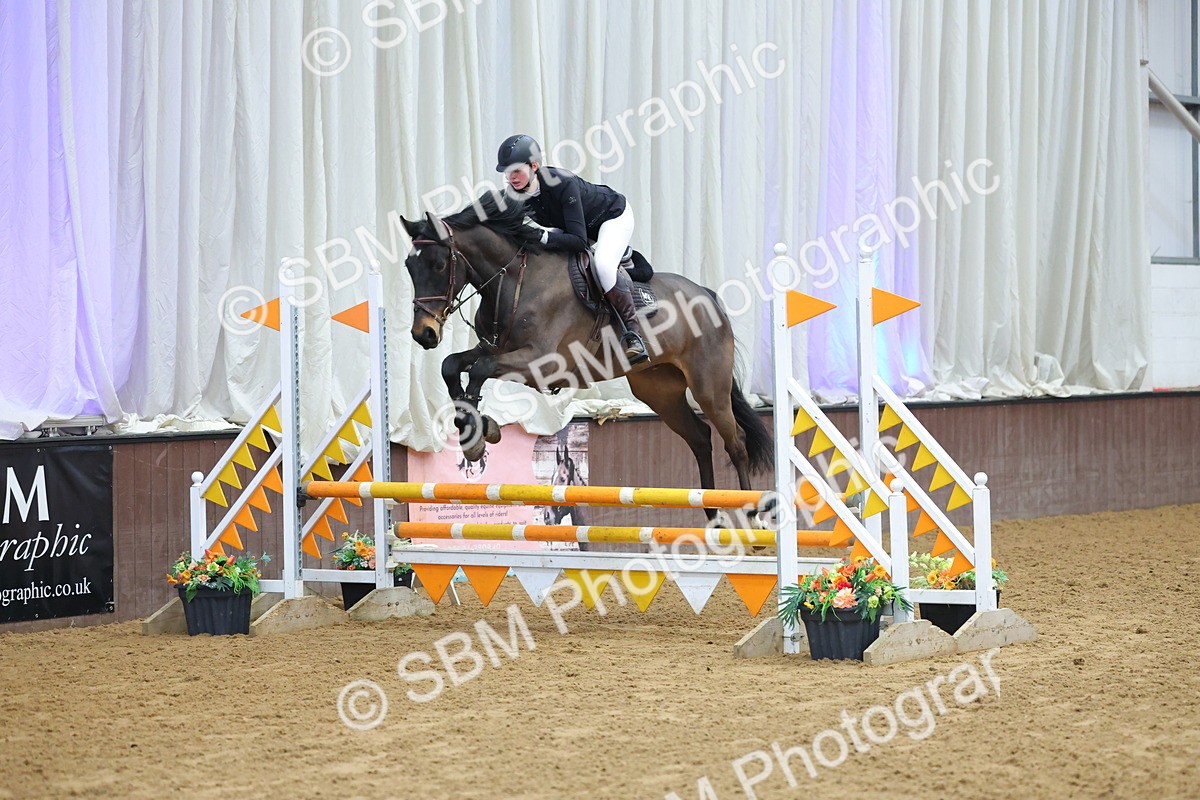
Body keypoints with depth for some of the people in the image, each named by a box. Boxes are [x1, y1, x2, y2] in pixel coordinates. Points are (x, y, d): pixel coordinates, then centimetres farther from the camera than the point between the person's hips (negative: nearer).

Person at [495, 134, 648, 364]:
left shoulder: (563, 183, -39)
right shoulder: (515, 193, -20)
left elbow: (579, 241, -42)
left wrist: (544, 236, -54)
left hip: (614, 216, -8)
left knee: (602, 264, -34)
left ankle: (633, 330, -25)